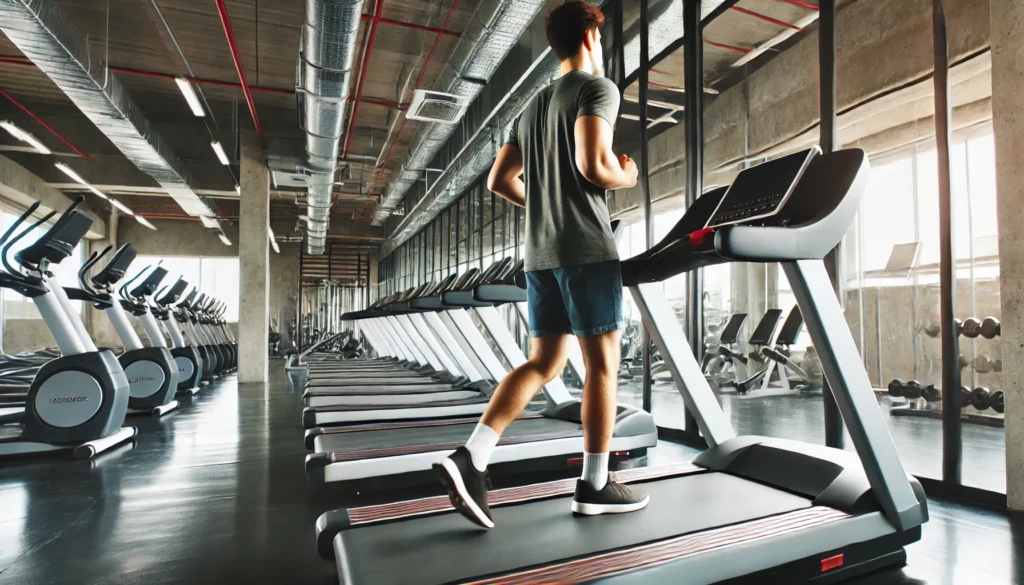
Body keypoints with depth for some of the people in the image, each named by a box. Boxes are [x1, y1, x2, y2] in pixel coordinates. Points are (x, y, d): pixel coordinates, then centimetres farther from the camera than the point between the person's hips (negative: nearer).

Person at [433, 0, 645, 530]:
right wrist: (626, 178, 3)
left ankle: (470, 458, 1)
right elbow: (593, 163, -17)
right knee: (602, 363, 2)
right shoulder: (597, 88, 0)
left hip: (541, 253, 7)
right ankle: (594, 485, 11)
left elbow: (499, 180, 18)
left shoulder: (534, 105, 22)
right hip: (586, 248, -7)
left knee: (543, 364, 10)